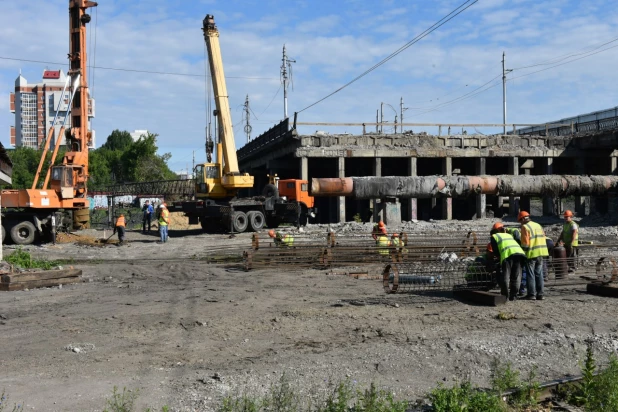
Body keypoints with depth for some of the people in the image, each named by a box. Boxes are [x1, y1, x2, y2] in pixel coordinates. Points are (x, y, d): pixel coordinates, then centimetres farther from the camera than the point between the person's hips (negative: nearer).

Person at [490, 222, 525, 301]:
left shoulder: (494, 236, 21)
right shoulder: (509, 235, 36)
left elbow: (495, 250, 14)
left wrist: (499, 256, 33)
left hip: (507, 255, -5)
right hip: (519, 252, 5)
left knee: (505, 277, 4)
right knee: (516, 277, 11)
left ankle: (505, 296, 4)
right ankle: (513, 295, 12)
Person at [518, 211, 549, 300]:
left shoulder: (525, 227, -10)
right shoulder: (538, 225, 14)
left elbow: (525, 243, -14)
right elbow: (543, 238, 15)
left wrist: (523, 251, -1)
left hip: (531, 254, -7)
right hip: (541, 253, 7)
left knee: (530, 274, 1)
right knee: (539, 274, 12)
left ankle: (531, 294, 3)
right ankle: (541, 294, 12)